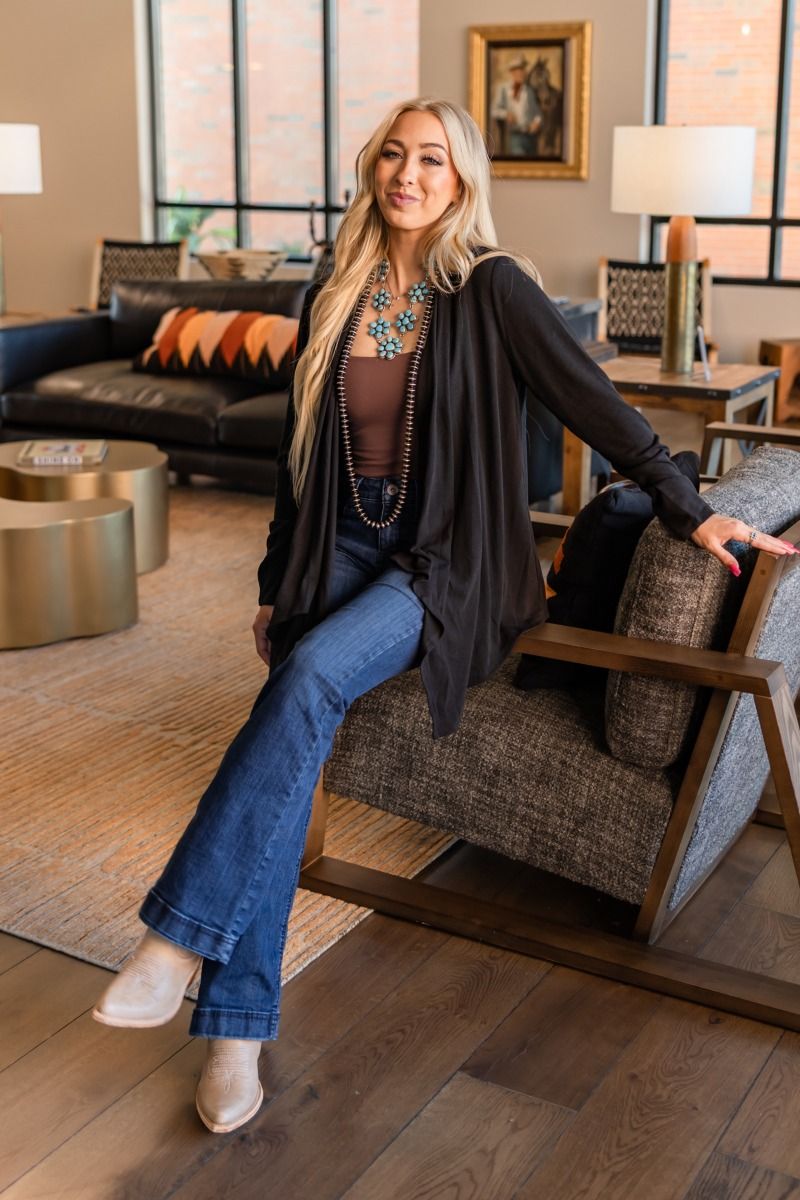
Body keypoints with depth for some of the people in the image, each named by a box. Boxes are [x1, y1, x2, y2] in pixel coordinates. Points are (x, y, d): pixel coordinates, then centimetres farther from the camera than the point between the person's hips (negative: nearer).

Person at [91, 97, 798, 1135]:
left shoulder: (490, 287, -5)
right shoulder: (333, 299, 10)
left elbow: (591, 399, -3)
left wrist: (688, 509, -4)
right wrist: (275, 584, 16)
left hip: (446, 562, -4)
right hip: (343, 548, 4)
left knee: (311, 676, -32)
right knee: (295, 745, -19)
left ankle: (181, 934, -25)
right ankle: (238, 1027, -16)